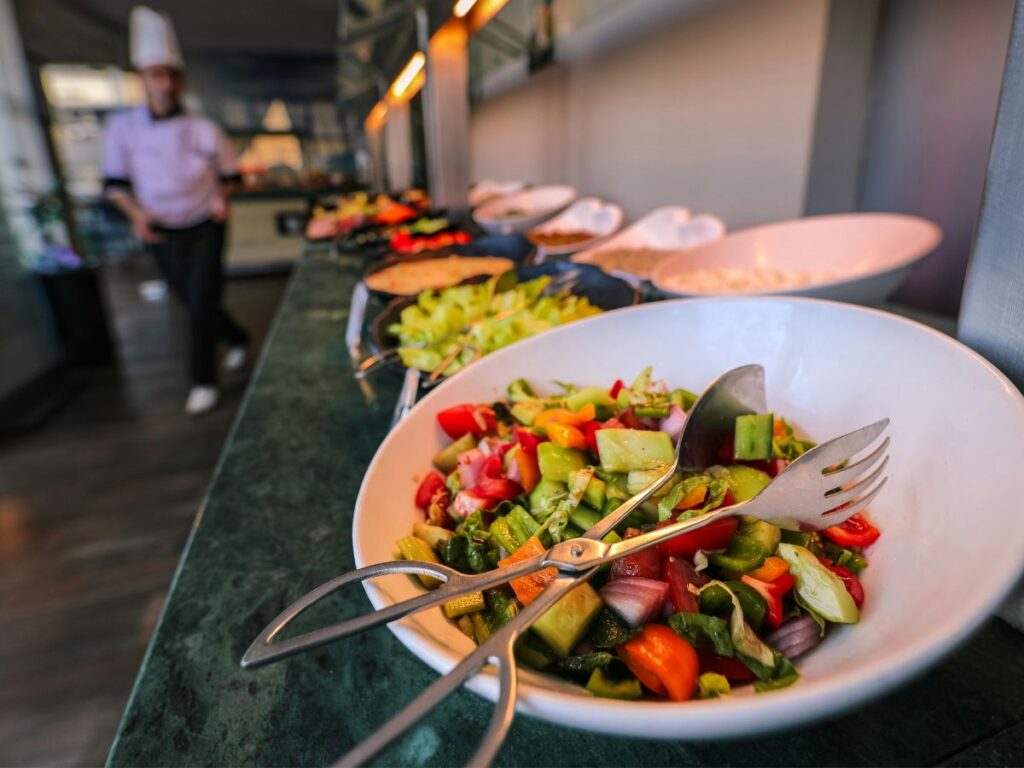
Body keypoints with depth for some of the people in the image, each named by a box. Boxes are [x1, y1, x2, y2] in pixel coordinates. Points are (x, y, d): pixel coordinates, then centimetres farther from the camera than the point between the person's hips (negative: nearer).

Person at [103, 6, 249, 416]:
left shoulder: (203, 130, -8)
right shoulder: (122, 126, -5)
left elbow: (228, 173, 7)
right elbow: (115, 181, 1)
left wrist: (220, 197, -11)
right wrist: (136, 213, -16)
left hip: (204, 229, -2)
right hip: (161, 234, 2)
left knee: (202, 304, -6)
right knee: (194, 302, 12)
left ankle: (203, 381, 7)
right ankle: (237, 339, 39)